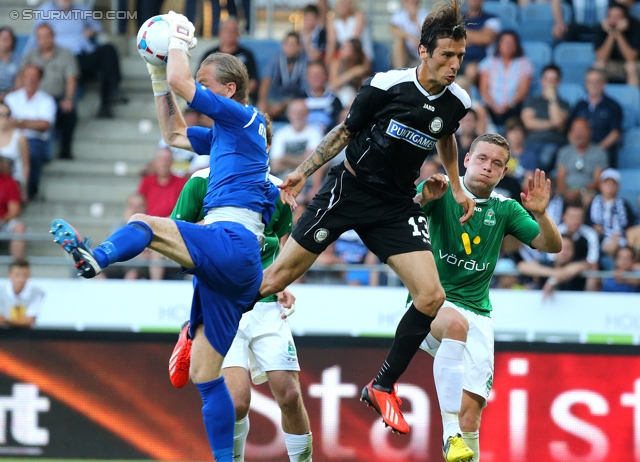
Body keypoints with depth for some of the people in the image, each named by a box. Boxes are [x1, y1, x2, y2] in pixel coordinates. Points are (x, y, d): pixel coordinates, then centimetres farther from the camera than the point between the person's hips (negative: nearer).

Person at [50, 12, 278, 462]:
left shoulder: (243, 118, 1)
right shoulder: (225, 134, 27)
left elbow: (180, 81, -8)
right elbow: (174, 134, 42)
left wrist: (180, 39, 8)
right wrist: (157, 76, 34)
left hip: (231, 240, -9)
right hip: (226, 260, 9)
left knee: (143, 223, -27)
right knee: (205, 375, 6)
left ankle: (95, 257, -57)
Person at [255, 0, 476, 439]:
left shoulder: (457, 101, -5)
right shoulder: (387, 86, -17)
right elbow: (346, 130, -1)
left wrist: (457, 188, 16)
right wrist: (303, 170, 1)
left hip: (396, 205, 4)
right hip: (349, 188, -4)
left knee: (432, 295, -13)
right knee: (277, 278, -3)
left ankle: (383, 387, 2)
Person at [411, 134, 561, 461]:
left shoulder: (505, 209, 10)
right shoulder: (442, 192, -1)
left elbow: (552, 246, 4)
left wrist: (540, 213, -16)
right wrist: (422, 198, -37)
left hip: (477, 314, 4)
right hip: (430, 303, -4)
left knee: (471, 408, -8)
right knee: (456, 323, -38)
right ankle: (451, 435, -40)